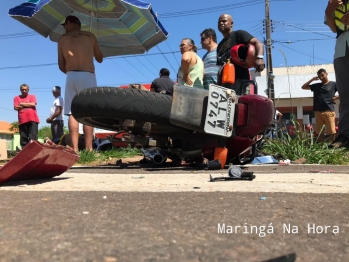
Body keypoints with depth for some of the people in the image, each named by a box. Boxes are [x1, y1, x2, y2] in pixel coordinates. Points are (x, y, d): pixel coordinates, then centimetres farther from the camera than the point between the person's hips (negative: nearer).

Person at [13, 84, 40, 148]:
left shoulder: (32, 96, 13)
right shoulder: (17, 98, 16)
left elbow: (33, 104, -5)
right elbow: (16, 107, 2)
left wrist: (22, 104, 3)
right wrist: (28, 105, 0)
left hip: (32, 119, -2)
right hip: (22, 120, 2)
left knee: (33, 137, -8)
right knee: (23, 138, 1)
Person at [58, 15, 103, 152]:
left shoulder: (62, 39, 14)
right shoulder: (90, 36, 11)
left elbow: (61, 65, 12)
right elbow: (100, 59, 19)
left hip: (71, 77, 1)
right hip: (87, 76, -1)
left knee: (73, 113, -1)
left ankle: (75, 149, -6)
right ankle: (88, 148, -9)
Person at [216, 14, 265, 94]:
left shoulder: (238, 34, 6)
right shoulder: (220, 45, 27)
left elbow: (258, 43, -9)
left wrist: (259, 57, -30)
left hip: (240, 79, -7)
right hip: (224, 82, 7)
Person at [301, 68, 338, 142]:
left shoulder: (333, 84, 6)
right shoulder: (316, 86, 16)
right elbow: (303, 87, 20)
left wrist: (335, 97, -4)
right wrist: (312, 79, 11)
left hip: (329, 111, -3)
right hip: (318, 112, 4)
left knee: (331, 132, -9)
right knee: (319, 133, 3)